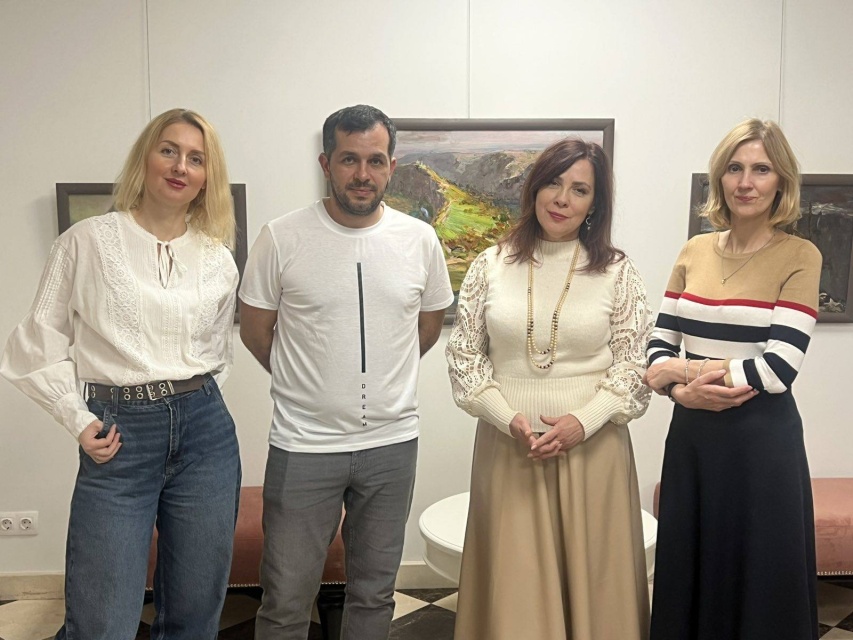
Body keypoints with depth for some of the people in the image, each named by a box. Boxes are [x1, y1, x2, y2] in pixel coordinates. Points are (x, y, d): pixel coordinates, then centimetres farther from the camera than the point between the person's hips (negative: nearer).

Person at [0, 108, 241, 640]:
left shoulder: (219, 260, 8)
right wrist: (79, 421, -5)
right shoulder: (88, 241, 0)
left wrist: (194, 399, 6)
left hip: (206, 432, 3)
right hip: (119, 438, -3)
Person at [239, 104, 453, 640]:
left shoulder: (420, 240, 0)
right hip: (303, 446, -2)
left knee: (375, 595, 18)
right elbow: (255, 330, 3)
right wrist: (307, 382, 8)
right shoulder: (282, 238, -8)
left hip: (392, 443, 3)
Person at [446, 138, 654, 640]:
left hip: (592, 446, 0)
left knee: (591, 576, 9)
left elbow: (636, 363, -1)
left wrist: (583, 421, -14)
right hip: (508, 445, 1)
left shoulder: (617, 271, 0)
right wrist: (509, 418, -9)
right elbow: (464, 354, 3)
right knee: (513, 578, 9)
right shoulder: (492, 265, 3)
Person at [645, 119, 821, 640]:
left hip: (761, 439, -4)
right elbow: (660, 346, 6)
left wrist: (682, 369, -10)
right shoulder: (695, 251, 7)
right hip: (692, 435, 5)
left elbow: (779, 367, -16)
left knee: (756, 581, 9)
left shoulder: (799, 256, -7)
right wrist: (684, 391, -14)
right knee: (688, 575, 16)